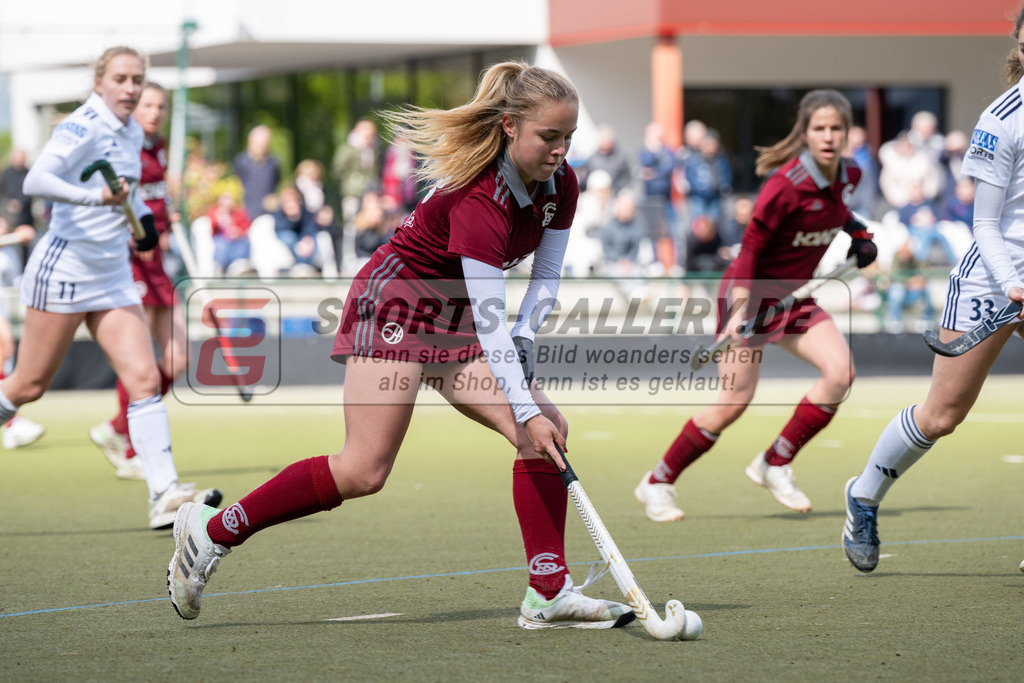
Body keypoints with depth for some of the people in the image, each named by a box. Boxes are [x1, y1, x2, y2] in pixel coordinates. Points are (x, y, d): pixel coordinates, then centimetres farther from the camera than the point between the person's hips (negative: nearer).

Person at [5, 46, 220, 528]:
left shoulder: (132, 132, 11)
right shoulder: (83, 126, -14)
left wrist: (140, 210, 13)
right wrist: (96, 196, -41)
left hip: (112, 276, 7)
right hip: (64, 268, -7)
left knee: (145, 380, -6)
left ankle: (164, 495, -11)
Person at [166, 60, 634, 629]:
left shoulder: (561, 186, -5)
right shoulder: (479, 199, -30)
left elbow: (547, 277, 8)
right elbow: (490, 318, -33)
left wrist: (523, 338, -9)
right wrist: (524, 411, -37)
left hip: (452, 319, 8)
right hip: (396, 301, -8)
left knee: (550, 430, -9)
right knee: (363, 471, -15)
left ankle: (549, 594, -8)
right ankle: (210, 530, -2)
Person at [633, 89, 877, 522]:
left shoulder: (848, 176, -2)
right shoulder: (788, 184, -24)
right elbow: (752, 243, -19)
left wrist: (858, 234, 7)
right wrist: (740, 308, -25)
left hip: (792, 297, 7)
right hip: (753, 292, -7)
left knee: (840, 371, -14)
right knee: (735, 402, -9)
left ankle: (775, 464, 0)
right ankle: (657, 483, 8)